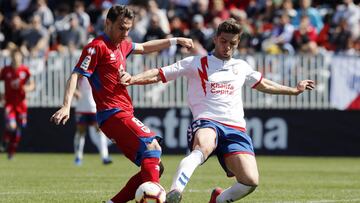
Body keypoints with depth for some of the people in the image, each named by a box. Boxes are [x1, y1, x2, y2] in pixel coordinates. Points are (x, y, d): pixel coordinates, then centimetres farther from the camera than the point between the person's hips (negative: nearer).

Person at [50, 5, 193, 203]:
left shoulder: (121, 45, 18)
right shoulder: (97, 47, -8)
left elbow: (145, 47, 38)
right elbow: (76, 75, -15)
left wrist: (175, 41, 37)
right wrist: (66, 106, -26)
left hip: (124, 114, 10)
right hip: (112, 113, -10)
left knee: (154, 166, 5)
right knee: (151, 146, -26)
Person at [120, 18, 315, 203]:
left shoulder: (241, 67, 23)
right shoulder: (196, 63, 10)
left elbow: (263, 84, 41)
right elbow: (158, 75, 6)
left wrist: (294, 90, 43)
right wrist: (132, 79, -10)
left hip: (236, 129, 5)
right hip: (206, 123, -5)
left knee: (250, 181, -17)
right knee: (203, 147, -43)